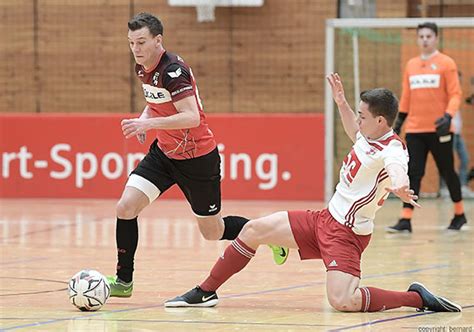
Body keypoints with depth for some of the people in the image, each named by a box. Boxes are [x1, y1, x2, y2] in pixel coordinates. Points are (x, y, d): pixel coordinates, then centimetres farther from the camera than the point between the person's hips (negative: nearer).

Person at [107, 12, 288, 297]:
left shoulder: (173, 70, -26)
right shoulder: (142, 68, 0)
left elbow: (192, 117, -35)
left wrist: (148, 123, -43)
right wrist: (145, 116, 1)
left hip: (197, 158, -7)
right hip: (164, 152, 7)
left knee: (212, 231, 7)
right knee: (126, 207, -11)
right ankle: (124, 281, 0)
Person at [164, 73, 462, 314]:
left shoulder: (392, 151, -22)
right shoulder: (369, 135, 4)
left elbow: (399, 175, -44)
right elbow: (354, 133, 28)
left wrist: (400, 189, -60)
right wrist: (341, 103, 22)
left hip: (347, 234, -9)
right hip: (326, 218, 9)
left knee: (343, 302, -28)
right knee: (254, 230, 10)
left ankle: (418, 298, -12)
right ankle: (206, 292, 24)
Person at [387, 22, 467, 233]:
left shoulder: (446, 63, -3)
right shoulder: (411, 65, 12)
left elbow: (455, 94, -7)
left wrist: (448, 115, -21)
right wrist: (399, 120, 14)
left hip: (438, 129, -4)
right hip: (415, 129, 4)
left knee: (447, 172, 7)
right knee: (412, 174, -5)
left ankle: (459, 214, 24)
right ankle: (406, 219, -8)